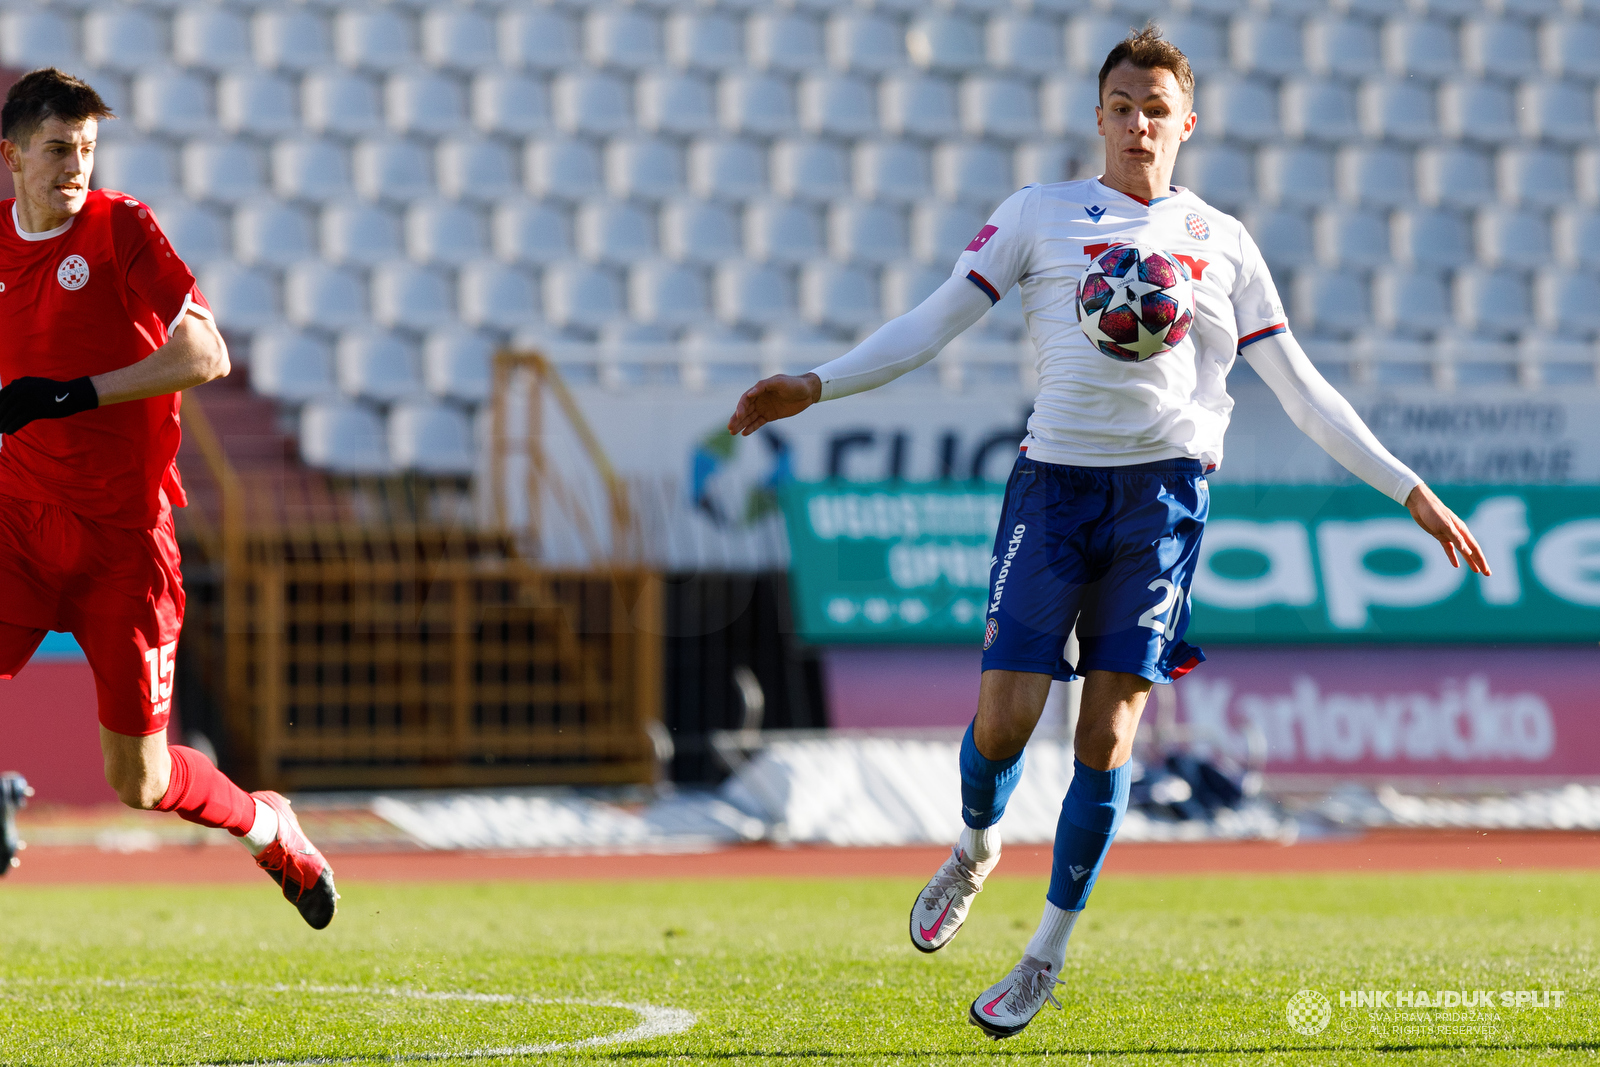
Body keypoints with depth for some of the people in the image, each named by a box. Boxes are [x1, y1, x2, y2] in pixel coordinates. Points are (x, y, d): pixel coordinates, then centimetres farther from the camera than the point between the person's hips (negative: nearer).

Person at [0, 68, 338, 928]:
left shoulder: (122, 227, -7)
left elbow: (205, 355, -17)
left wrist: (74, 394, -22)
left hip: (123, 533, -3)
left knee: (139, 783, 4)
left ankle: (265, 825, 36)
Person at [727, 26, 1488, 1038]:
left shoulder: (1222, 242, 13)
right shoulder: (1043, 215, 9)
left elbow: (1302, 389, 17)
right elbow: (934, 320, 6)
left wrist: (1413, 492, 13)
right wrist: (817, 384, -7)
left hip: (1164, 491, 1)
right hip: (1055, 478, -1)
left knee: (1108, 733, -6)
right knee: (1004, 717, -11)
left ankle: (1049, 952, 8)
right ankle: (976, 847, 24)